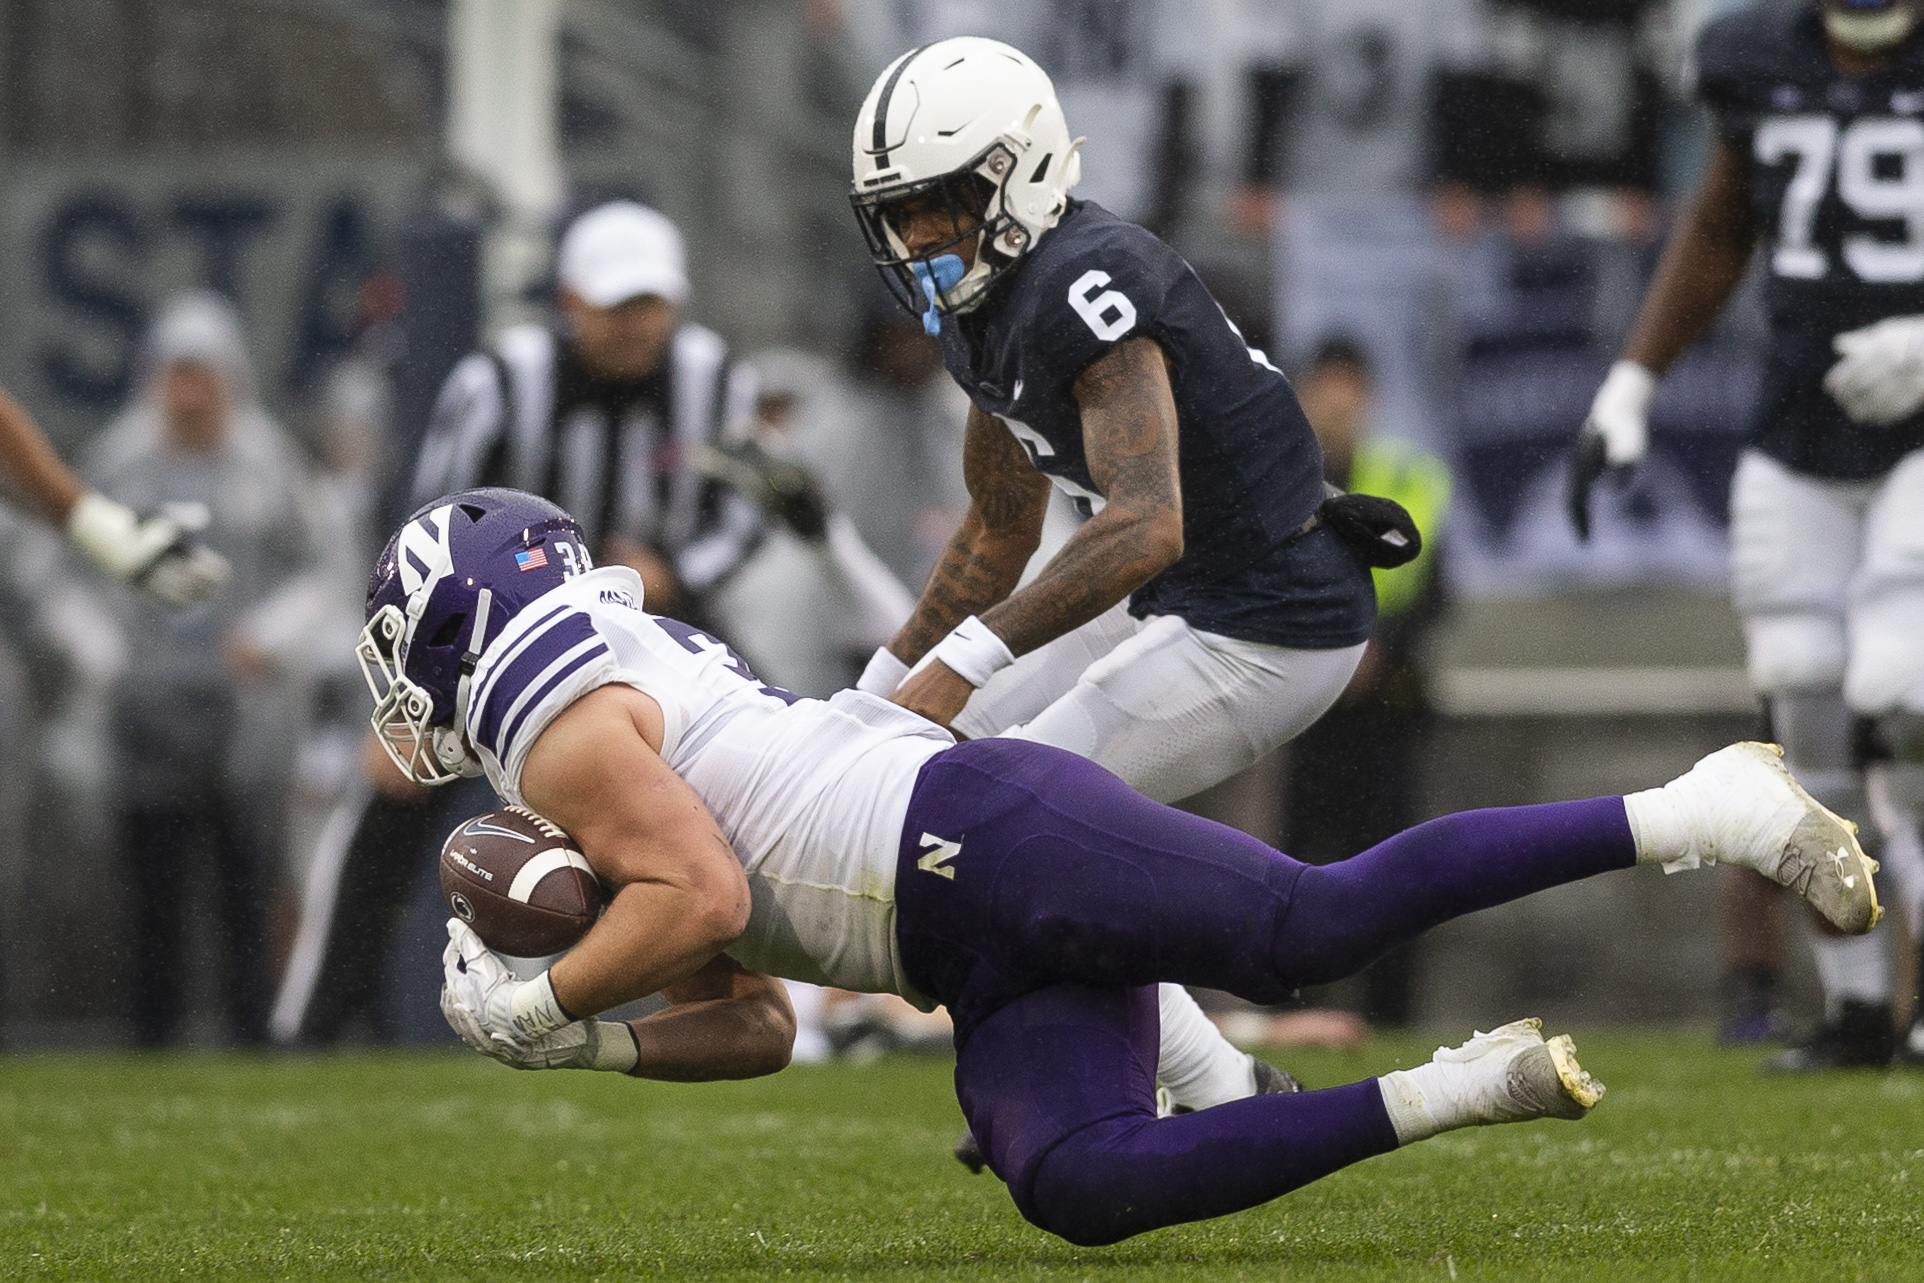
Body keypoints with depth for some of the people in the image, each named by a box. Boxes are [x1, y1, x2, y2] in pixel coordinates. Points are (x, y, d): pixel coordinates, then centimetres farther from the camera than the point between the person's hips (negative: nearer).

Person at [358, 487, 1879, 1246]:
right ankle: (1454, 1097, -16)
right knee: (1074, 1189, -14)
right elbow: (751, 1026, 32)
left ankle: (1693, 812, -24)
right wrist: (590, 1045, 19)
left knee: (1313, 924, -24)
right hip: (1001, 971, 8)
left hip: (982, 839, -8)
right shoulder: (647, 690, 34)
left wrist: (540, 1009, 0)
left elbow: (704, 894, -14)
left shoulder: (562, 718, 3)